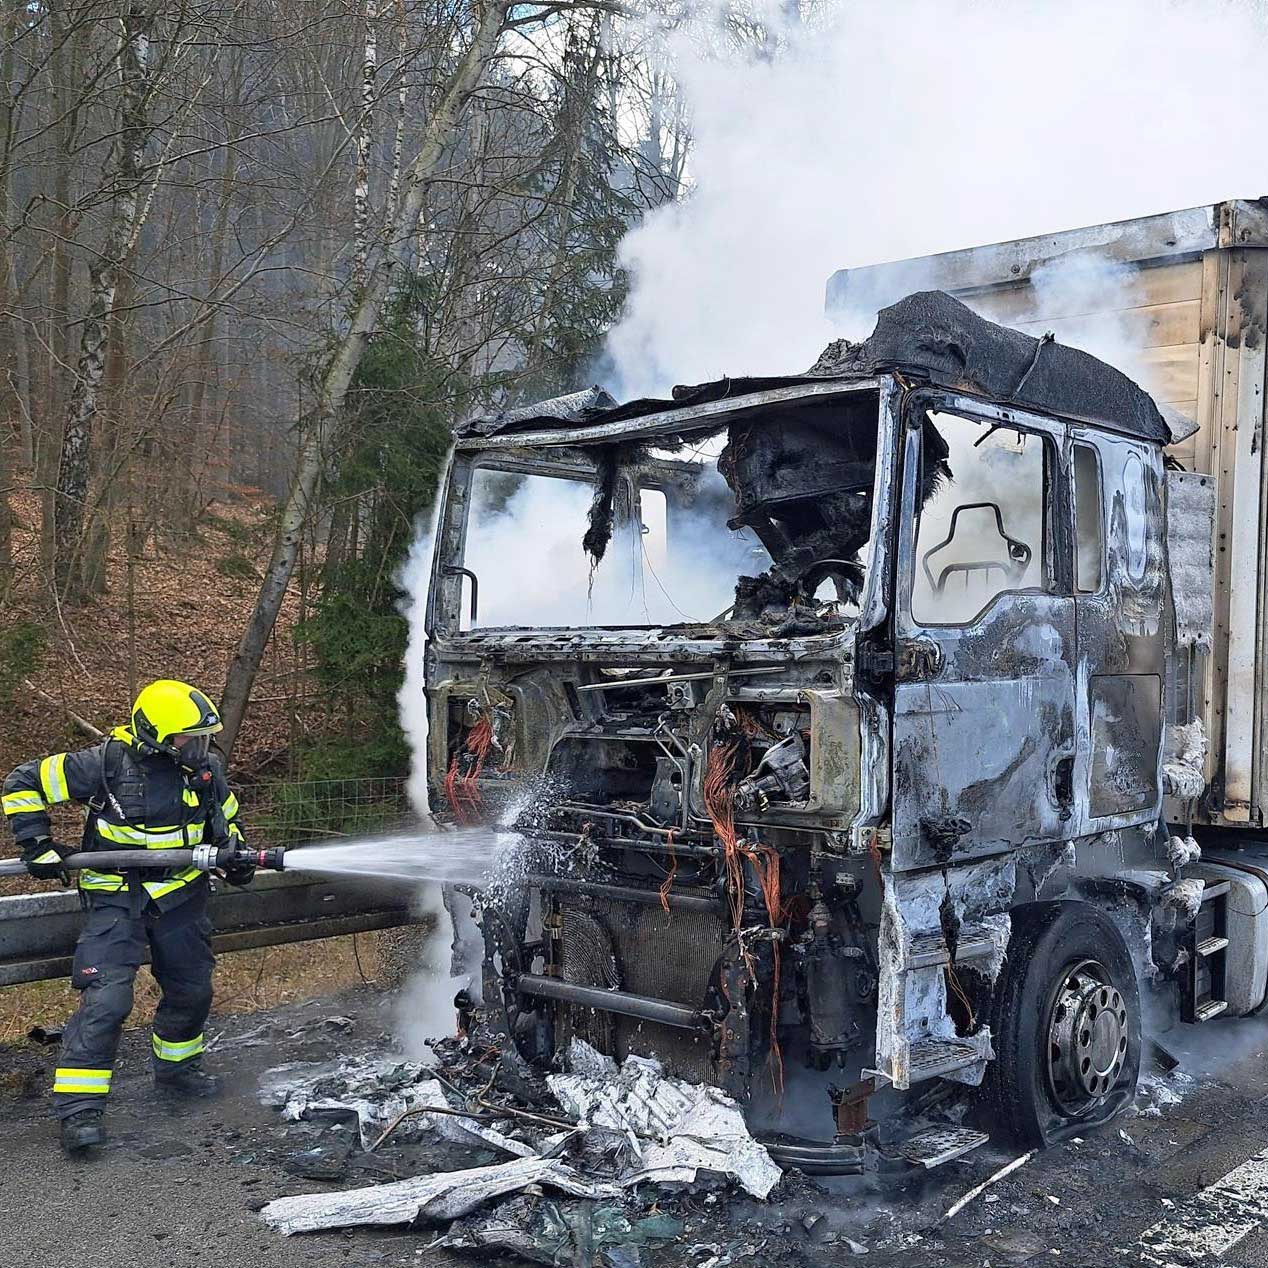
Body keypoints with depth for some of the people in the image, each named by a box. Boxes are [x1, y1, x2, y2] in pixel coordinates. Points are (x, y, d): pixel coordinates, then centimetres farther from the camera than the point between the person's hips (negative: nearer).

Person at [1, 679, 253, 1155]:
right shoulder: (107, 763, -18)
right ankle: (78, 1108, -7)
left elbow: (226, 818, 16)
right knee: (106, 998, -15)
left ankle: (176, 1067, 39)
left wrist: (234, 856, -3)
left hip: (181, 896, 5)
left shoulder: (206, 768, -4)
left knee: (192, 990, 14)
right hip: (117, 897, -5)